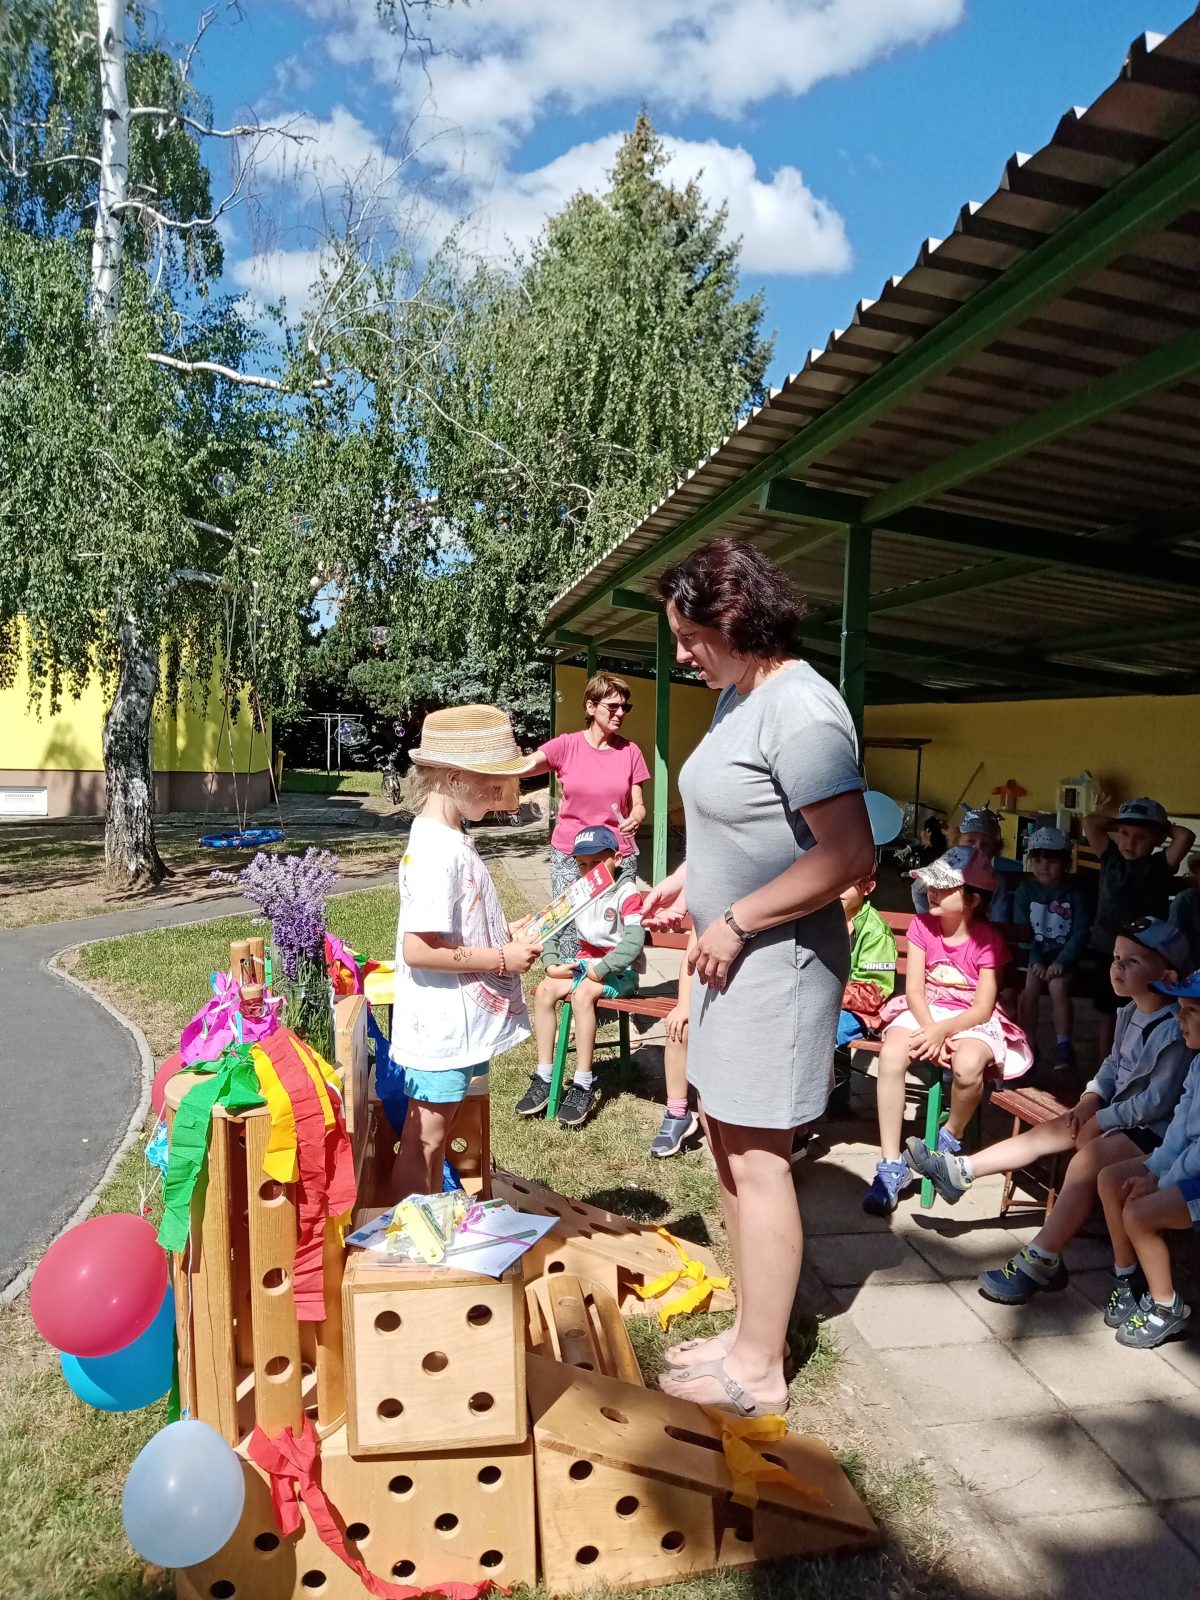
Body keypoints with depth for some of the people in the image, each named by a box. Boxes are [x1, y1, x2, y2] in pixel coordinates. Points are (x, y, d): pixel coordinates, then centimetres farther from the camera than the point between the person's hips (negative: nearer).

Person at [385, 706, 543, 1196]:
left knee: (434, 1137, 22)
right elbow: (418, 949, -27)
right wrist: (501, 959, -20)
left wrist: (508, 935, 5)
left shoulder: (451, 839, 8)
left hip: (457, 1025, 10)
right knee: (422, 1142, 7)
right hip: (440, 1028, -10)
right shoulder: (436, 852, -23)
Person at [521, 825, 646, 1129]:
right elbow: (551, 928, 6)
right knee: (544, 990, -17)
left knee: (581, 995, -32)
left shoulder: (626, 893, -13)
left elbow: (634, 942, -23)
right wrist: (552, 963, -10)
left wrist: (600, 970, -24)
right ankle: (544, 1077, -10)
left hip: (619, 970, -6)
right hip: (585, 963, 6)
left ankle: (583, 1085, -22)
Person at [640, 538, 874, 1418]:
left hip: (777, 964, -10)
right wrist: (687, 882, 10)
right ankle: (751, 1331, 34)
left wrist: (736, 923, -19)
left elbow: (848, 855, -26)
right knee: (730, 1145, 17)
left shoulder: (799, 708, -20)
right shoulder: (737, 697, 10)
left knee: (757, 1160, 1)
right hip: (734, 960, 10)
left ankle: (759, 1368, 20)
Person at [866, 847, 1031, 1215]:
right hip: (924, 1012, 2)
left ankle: (951, 1137, -2)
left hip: (971, 1020, -2)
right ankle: (891, 1164, -22)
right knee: (891, 1055, -30)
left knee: (967, 1065, -37)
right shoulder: (922, 925, -1)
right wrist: (931, 1031, -21)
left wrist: (943, 1029, -28)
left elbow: (983, 1009, -12)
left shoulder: (988, 940, -8)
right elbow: (914, 989, -5)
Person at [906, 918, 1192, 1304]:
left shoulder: (1174, 1031, -24)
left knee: (1089, 1157, -29)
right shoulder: (1129, 1013, 6)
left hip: (1152, 1128, -10)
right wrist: (1090, 1099, 1)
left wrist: (1101, 1120, -16)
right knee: (1050, 1131, 4)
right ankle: (959, 1171, 7)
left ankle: (1040, 1262, -26)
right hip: (1117, 1112, 10)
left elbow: (1158, 1101, -24)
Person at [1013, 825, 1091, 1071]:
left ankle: (1063, 1046, -17)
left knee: (1058, 988, -28)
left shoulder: (1074, 895, 1)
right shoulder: (1025, 891, 3)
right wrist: (1035, 961, -16)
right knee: (1030, 988, -25)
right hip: (1033, 956, 1)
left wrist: (1061, 961, -18)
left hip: (1063, 957, -1)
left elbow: (1081, 934, -5)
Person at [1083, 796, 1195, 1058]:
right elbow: (1090, 823, -4)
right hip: (1107, 951, 3)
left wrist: (1167, 828, -4)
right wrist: (1121, 823, 1)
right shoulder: (1111, 858, 1)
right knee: (1108, 1016, 16)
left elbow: (1186, 837, -22)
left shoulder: (1160, 865, -7)